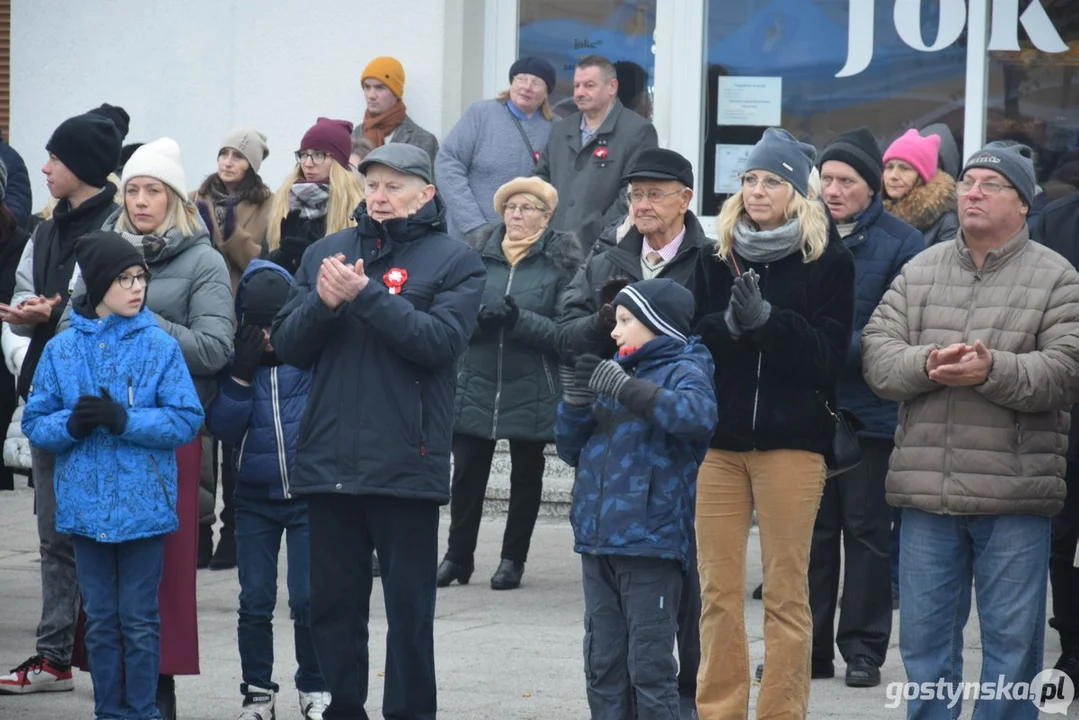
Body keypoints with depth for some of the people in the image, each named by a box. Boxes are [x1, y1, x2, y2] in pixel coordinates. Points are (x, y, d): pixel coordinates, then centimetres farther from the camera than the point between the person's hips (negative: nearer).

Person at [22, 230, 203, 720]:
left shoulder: (159, 346, -3)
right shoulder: (61, 349, 2)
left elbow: (187, 420, -7)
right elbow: (35, 423, 4)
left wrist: (124, 419, -19)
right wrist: (71, 424, -17)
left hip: (143, 506, -2)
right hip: (87, 507, 2)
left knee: (139, 619, 3)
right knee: (100, 620, 11)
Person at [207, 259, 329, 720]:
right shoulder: (236, 361, 1)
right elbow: (222, 428, -4)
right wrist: (242, 376, -14)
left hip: (309, 496, -3)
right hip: (254, 498, 3)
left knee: (307, 599, -3)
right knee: (255, 601, 5)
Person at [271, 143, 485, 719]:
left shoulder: (452, 260, 0)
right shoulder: (326, 253, 12)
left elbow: (442, 341, -15)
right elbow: (288, 345, 7)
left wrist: (365, 294, -19)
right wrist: (323, 302, -12)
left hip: (405, 466, -4)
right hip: (329, 459, 4)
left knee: (409, 607, 2)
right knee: (333, 603, 10)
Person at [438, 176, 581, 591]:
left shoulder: (561, 261, -3)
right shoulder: (476, 253, 5)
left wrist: (521, 320, -24)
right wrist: (479, 319, -19)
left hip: (531, 394, -2)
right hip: (476, 386, 2)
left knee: (526, 475, 9)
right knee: (467, 471, 3)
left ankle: (513, 559, 20)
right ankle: (458, 555, 16)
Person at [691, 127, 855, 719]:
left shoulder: (828, 261, 1)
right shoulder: (716, 257, 11)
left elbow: (827, 353, -6)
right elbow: (693, 336, 5)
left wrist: (766, 320, -19)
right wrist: (729, 325, -15)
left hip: (792, 439, -3)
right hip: (718, 436, 3)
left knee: (786, 592, -1)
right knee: (718, 589, 4)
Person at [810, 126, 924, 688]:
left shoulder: (901, 243, -7)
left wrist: (843, 348, -20)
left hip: (870, 411, -4)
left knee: (866, 530, 5)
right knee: (812, 529, 9)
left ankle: (864, 649, 13)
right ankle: (810, 647, 17)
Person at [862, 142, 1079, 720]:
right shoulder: (920, 272, 12)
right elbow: (877, 352, 3)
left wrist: (993, 370, -24)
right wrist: (927, 365, -17)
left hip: (1014, 498, -3)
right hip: (927, 492, 3)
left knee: (1011, 640, 3)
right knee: (925, 634, 10)